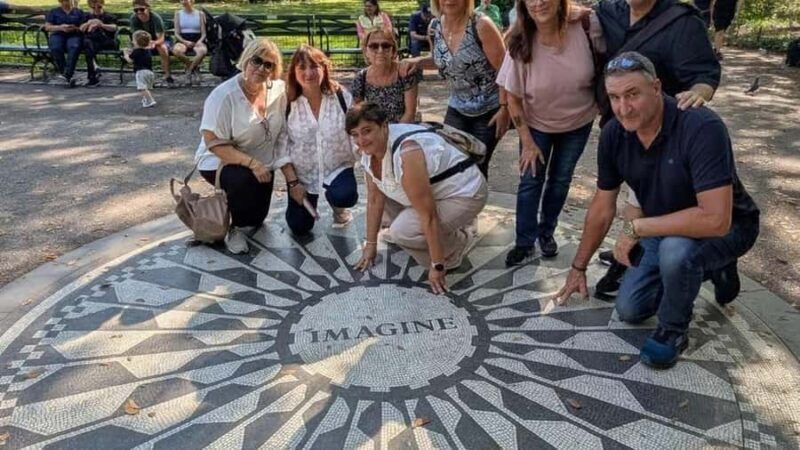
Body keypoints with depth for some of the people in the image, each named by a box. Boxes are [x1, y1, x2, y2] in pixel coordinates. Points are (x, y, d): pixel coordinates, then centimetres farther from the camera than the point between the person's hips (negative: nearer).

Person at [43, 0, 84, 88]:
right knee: (56, 48, -37)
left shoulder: (79, 12, 20)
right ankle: (64, 74, -37)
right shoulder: (53, 12, 20)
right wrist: (60, 27, -10)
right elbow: (47, 27, 9)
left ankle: (67, 75, -48)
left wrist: (76, 28, -12)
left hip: (74, 36, -1)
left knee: (74, 47, -39)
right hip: (57, 35, 1)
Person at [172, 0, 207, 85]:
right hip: (183, 40, 1)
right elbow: (176, 33, 4)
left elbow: (203, 33, 6)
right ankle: (194, 67, -10)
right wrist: (185, 42, -15)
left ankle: (189, 70, -13)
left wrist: (199, 41, -16)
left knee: (203, 51, -38)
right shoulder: (178, 13, 11)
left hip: (197, 40, -1)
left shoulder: (200, 14, 9)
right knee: (176, 50, -36)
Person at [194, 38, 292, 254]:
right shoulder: (224, 95, -25)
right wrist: (252, 163, -34)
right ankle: (237, 228, -10)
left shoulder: (278, 90, -11)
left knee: (257, 219, 12)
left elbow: (283, 132, -3)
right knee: (242, 180, -37)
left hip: (262, 164, 5)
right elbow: (214, 144, -26)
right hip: (221, 162, -5)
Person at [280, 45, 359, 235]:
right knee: (299, 228, 3)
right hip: (302, 173, 1)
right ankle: (309, 201, 40)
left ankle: (338, 207, 8)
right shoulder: (288, 103, -11)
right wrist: (292, 182, -10)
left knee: (345, 196, -33)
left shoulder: (342, 97, -11)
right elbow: (281, 146, -6)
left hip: (338, 168, -1)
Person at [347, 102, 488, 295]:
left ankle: (458, 242, 2)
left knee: (401, 231, -24)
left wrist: (437, 266, -25)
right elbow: (374, 199, 2)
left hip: (464, 194, -9)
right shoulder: (369, 149, -7)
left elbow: (428, 216, -31)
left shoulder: (405, 153, -34)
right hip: (435, 190, 9)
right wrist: (370, 245, 6)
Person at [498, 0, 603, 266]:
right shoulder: (520, 45, -23)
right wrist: (527, 142, -12)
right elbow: (513, 98, -14)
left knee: (560, 180, 15)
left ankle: (546, 232, 35)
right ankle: (525, 243, 19)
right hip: (537, 125, -1)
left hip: (578, 123, 1)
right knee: (530, 181, 3)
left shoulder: (587, 27, -24)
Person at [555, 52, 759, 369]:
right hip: (664, 230, 6)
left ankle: (673, 330, -8)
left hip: (726, 227, -6)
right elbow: (602, 207, -2)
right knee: (629, 311, 8)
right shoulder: (613, 134, -15)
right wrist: (579, 268, 5)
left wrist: (636, 228, -31)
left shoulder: (702, 128, -34)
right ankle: (704, 266, 27)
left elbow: (715, 219, -40)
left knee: (675, 248, -39)